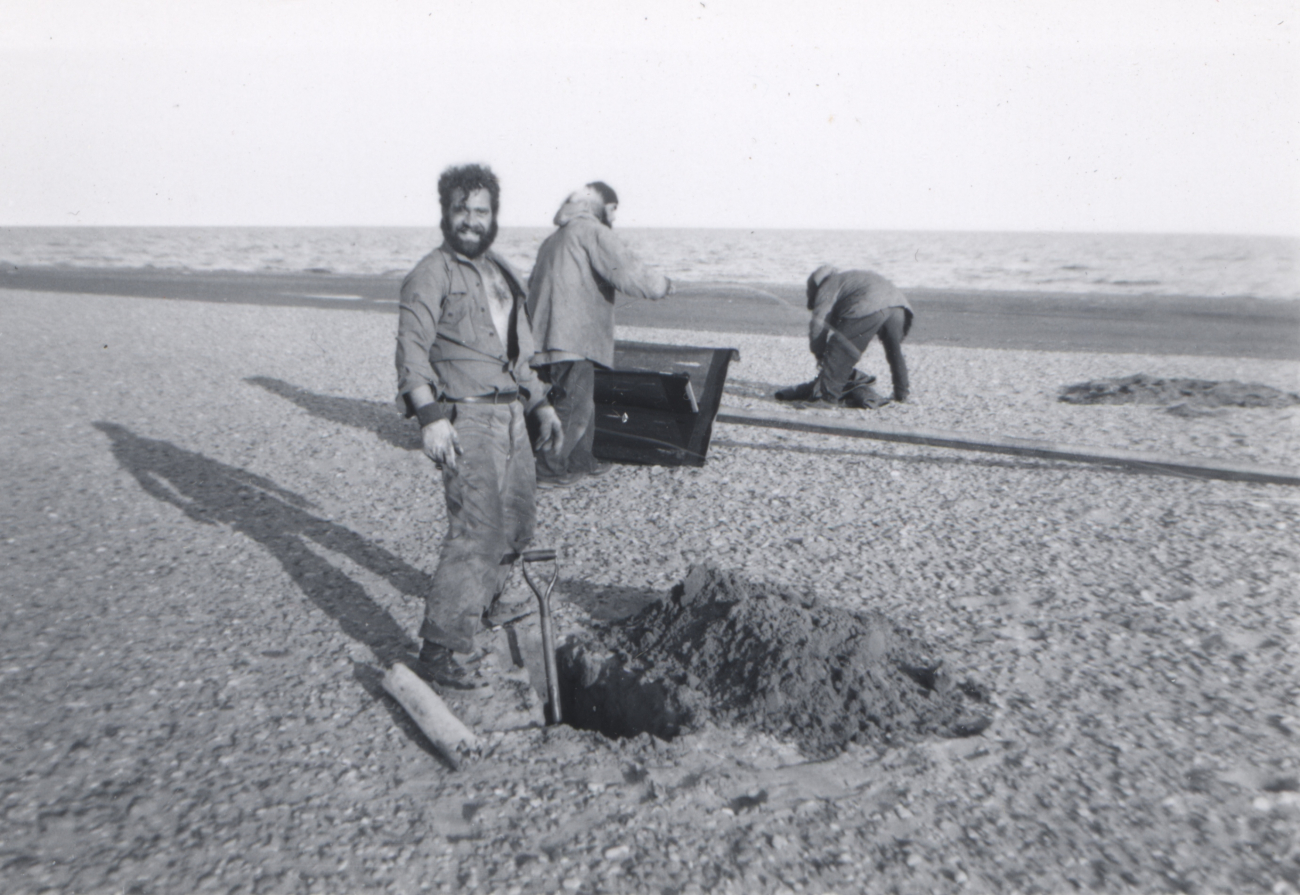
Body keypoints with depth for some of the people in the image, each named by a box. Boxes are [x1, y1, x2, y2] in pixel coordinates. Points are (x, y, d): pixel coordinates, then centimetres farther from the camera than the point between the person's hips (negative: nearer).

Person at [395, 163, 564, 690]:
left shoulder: (501, 273, 20)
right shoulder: (432, 275, -6)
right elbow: (412, 348, -16)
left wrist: (540, 405, 22)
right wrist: (429, 415, -28)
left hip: (511, 415, 8)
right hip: (465, 418, -8)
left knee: (517, 522, 17)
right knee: (476, 531, -14)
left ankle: (482, 606, 41)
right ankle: (437, 651, -7)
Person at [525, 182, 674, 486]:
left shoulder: (553, 239, 22)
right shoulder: (593, 232, -6)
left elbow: (533, 286, 27)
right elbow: (632, 276, -15)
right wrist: (664, 284, 2)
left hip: (545, 342, 9)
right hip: (571, 341, -9)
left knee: (582, 403, 19)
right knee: (574, 407, -1)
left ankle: (581, 461, 29)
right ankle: (547, 470, 5)